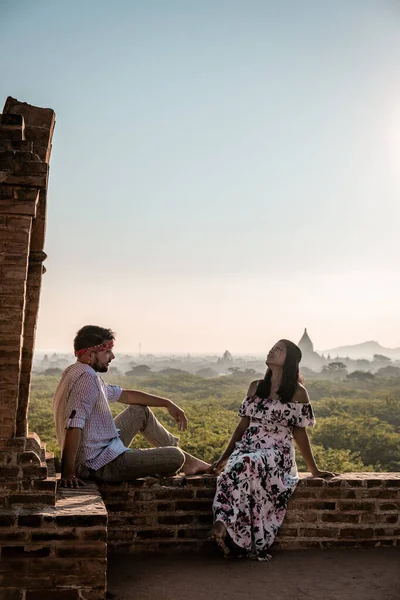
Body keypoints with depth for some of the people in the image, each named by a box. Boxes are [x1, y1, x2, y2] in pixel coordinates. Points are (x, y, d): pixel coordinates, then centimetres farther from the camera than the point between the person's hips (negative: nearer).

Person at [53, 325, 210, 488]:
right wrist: (68, 473, -36)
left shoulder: (83, 375, 9)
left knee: (141, 411, 24)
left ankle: (187, 460, 34)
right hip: (102, 465, -11)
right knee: (175, 457, -5)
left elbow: (125, 395, 18)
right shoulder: (86, 378, -24)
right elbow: (74, 427, -34)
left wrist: (167, 403, 18)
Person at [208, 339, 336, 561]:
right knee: (232, 469, -34)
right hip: (247, 447, 4)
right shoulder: (255, 387, 15)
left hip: (277, 453, -4)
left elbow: (299, 433, 7)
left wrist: (314, 470, 7)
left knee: (246, 466, -39)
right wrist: (223, 458, 14)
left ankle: (227, 525, -37)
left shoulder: (298, 392, 3)